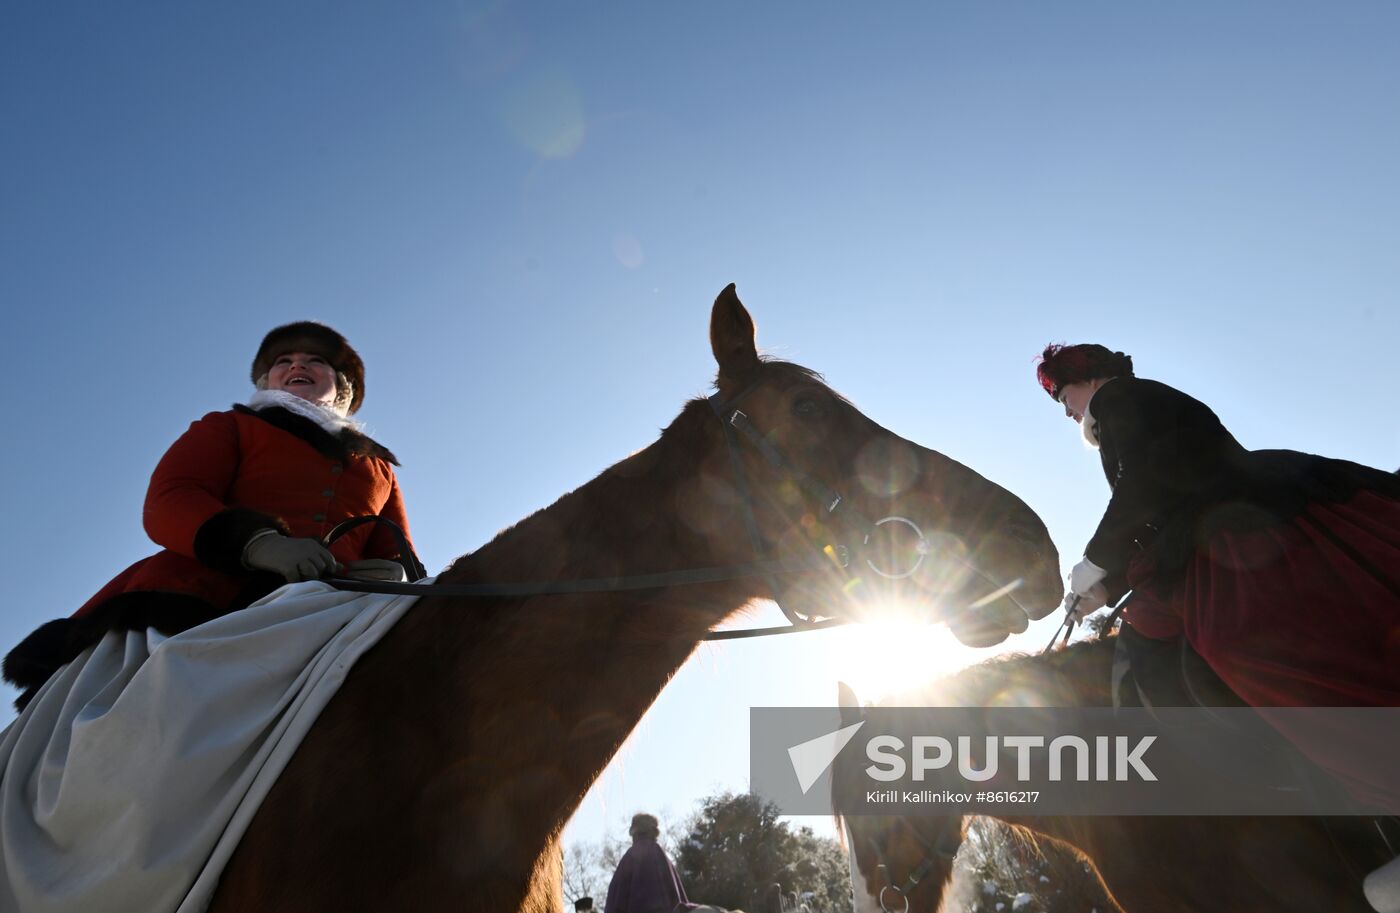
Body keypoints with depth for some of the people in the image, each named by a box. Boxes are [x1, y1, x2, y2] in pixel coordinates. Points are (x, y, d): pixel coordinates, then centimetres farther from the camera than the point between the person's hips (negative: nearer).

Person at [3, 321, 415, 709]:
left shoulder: (378, 468, 33)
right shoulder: (228, 428, 25)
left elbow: (398, 556, 26)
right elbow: (168, 503, 6)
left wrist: (395, 575, -3)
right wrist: (256, 541, -16)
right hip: (207, 594, -1)